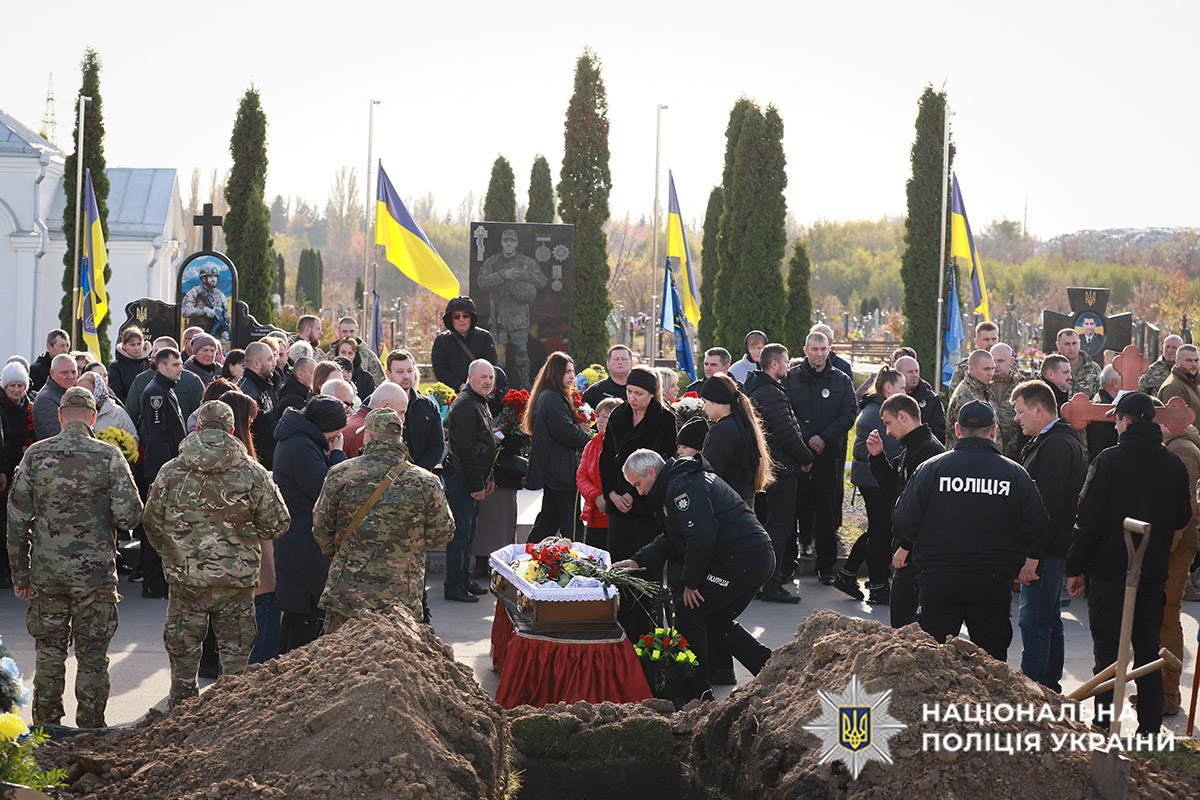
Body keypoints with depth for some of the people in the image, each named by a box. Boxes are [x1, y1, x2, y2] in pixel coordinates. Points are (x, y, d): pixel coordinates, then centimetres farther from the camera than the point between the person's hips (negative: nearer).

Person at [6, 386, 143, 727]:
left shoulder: (35, 455, -1)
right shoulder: (109, 456, -7)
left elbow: (17, 520, 1)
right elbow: (129, 516, -12)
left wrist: (20, 575, 9)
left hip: (46, 574, 2)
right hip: (95, 574, -2)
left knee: (49, 654, 12)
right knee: (92, 658, 7)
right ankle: (90, 731, 11)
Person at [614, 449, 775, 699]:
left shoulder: (682, 488, -13)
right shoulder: (676, 484, 22)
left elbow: (701, 537, -23)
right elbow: (670, 541, 27)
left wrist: (691, 583, -14)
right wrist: (637, 561, 18)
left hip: (739, 562, -11)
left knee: (688, 613, -2)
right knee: (718, 622, 20)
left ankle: (696, 690, 3)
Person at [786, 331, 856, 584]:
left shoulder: (841, 380, 8)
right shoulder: (791, 378, 6)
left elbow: (848, 415, 2)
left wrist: (825, 437, -11)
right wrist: (804, 439, -11)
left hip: (829, 453, 1)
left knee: (826, 508, 2)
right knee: (793, 505, -2)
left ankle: (826, 565, 9)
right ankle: (787, 560, 7)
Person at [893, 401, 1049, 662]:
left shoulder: (931, 468, -3)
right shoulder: (1015, 473, -1)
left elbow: (906, 520, 0)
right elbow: (1037, 525, 2)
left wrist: (906, 548, 20)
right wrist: (1030, 560, 19)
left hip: (939, 577, 0)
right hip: (994, 580, 0)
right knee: (992, 656, 6)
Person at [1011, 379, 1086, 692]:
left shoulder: (1056, 446, -17)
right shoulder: (1058, 441, 17)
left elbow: (1049, 505, -23)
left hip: (1048, 549, -11)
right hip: (1055, 549, 11)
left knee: (1034, 620, -9)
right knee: (1049, 619, 16)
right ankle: (1050, 686, 24)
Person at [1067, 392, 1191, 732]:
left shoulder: (1109, 461, -12)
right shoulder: (1175, 465, 2)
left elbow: (1088, 520, -12)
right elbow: (1182, 519, 13)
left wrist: (1076, 567, -4)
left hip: (1110, 574, -4)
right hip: (1154, 575, 4)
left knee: (1107, 654, 1)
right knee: (1148, 654, 12)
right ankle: (1150, 730, 13)